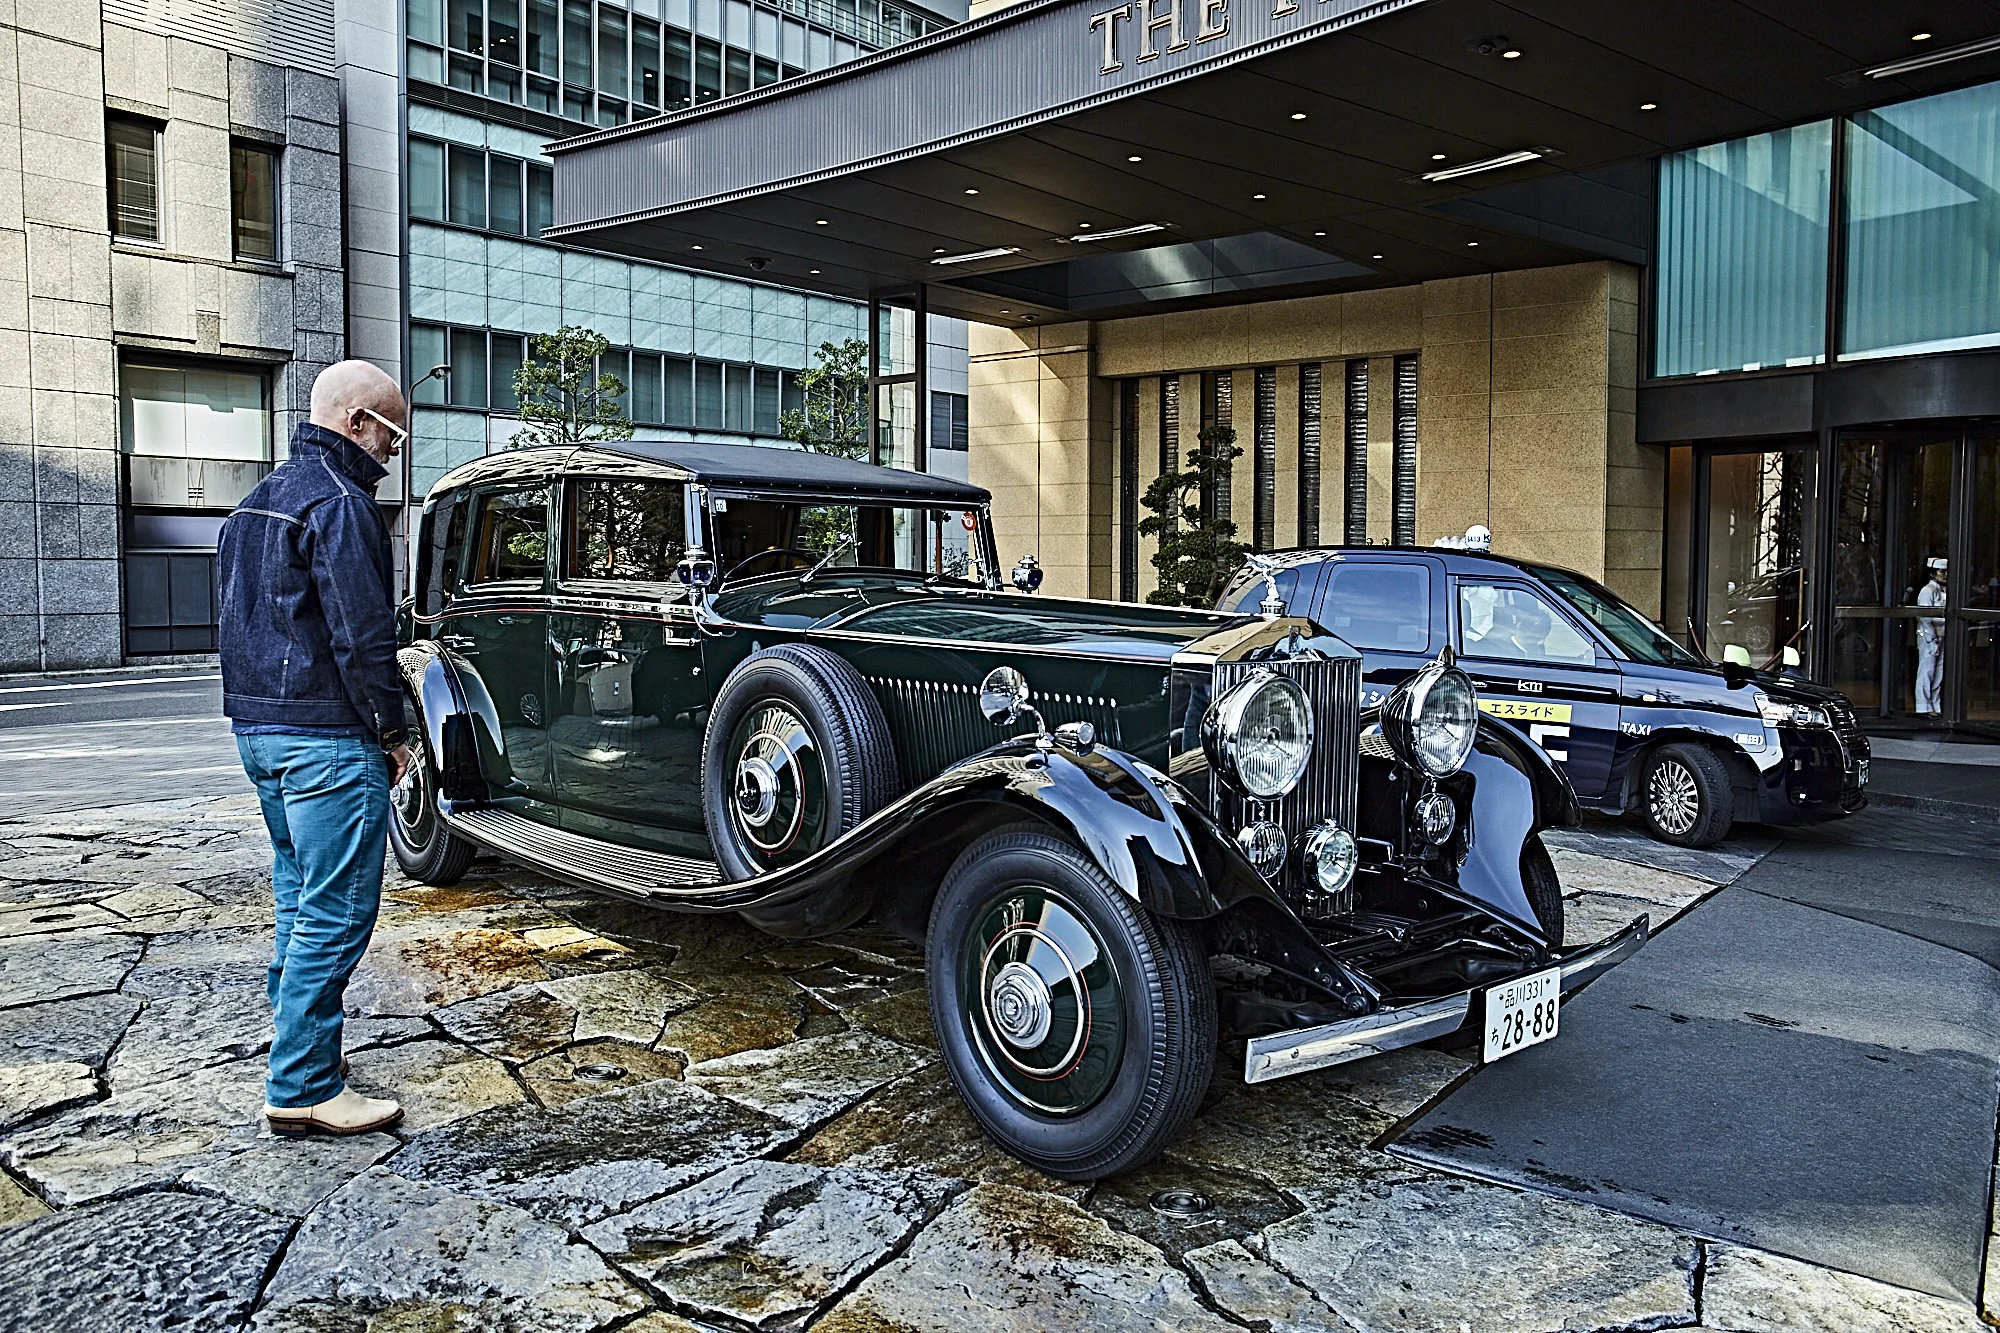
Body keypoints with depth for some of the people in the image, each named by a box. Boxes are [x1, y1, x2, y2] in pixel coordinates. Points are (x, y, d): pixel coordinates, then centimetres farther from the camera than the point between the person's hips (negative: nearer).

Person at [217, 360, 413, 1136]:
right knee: (335, 912, -5)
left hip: (256, 725, 10)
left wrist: (263, 709, 20)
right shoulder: (339, 502, -15)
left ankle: (298, 1037, 31)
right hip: (326, 737, -10)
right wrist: (391, 731, -11)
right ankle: (302, 1090, 0)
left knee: (300, 895, 21)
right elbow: (362, 635, -20)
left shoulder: (259, 499, 17)